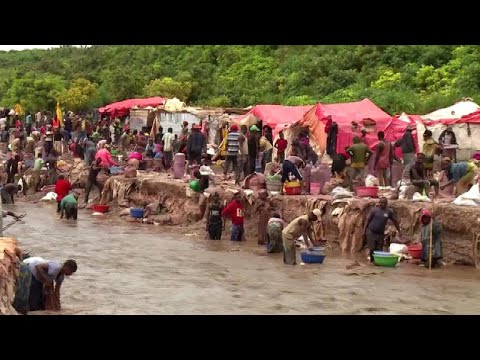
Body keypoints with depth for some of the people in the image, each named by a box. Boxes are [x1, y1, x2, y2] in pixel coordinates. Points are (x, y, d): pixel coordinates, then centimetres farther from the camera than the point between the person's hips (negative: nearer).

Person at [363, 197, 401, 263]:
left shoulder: (389, 211, 1)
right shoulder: (374, 210, -4)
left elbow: (395, 221, 9)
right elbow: (368, 220, 0)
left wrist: (399, 231, 9)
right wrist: (364, 230, -4)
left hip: (381, 233, 2)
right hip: (371, 232, -2)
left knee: (379, 249, 2)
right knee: (372, 248, -4)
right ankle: (372, 260, 12)